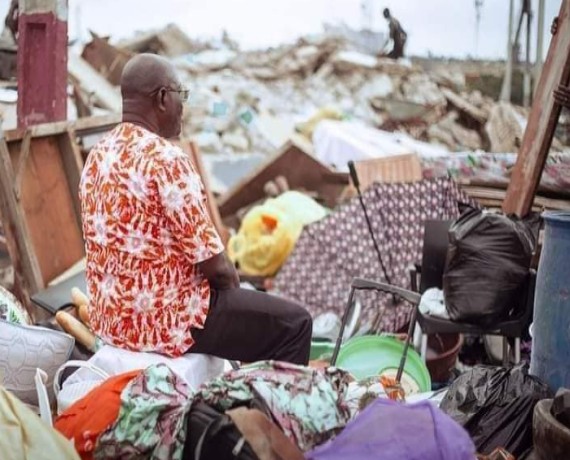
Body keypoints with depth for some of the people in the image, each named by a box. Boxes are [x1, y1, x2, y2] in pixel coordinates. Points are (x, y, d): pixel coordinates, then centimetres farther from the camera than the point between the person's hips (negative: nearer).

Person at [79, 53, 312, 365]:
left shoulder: (98, 154, 6)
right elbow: (212, 262, -20)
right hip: (164, 318, -9)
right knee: (293, 324, 2)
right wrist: (231, 283, 2)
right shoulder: (166, 159, -21)